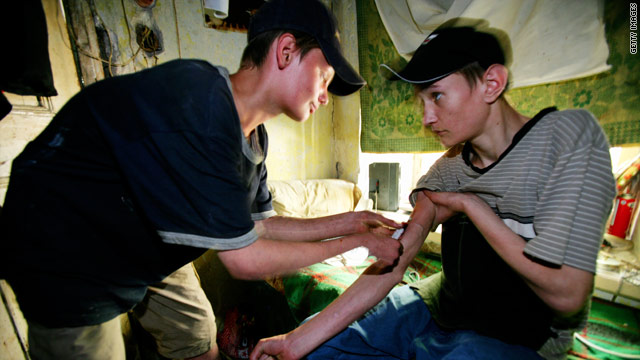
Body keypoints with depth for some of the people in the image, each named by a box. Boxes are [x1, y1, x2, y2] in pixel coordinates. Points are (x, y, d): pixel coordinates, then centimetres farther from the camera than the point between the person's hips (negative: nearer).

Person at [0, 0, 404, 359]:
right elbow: (245, 259, -31)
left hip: (144, 249, 7)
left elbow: (257, 225, -1)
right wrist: (355, 243, -19)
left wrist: (347, 222, -3)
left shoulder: (253, 135, -8)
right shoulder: (193, 103, -36)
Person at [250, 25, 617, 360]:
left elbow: (566, 294, -22)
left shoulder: (569, 134, -16)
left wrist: (470, 205, -17)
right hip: (442, 308, 4)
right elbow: (393, 260, -12)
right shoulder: (449, 169, -4)